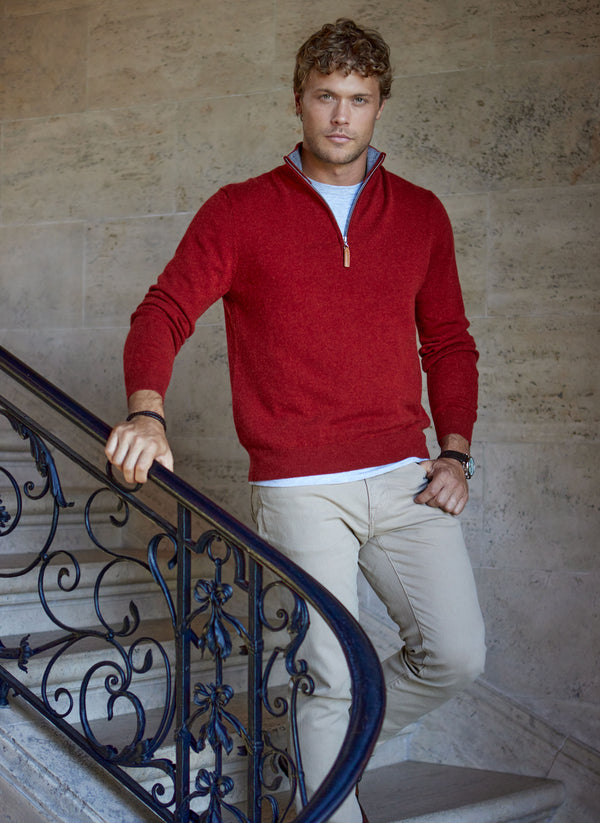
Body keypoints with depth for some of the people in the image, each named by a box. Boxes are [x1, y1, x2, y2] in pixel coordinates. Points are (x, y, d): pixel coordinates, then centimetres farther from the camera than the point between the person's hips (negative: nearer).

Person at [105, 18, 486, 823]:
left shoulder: (421, 215, 11)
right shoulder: (240, 211, 1)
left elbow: (449, 342, 17)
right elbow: (164, 312, -6)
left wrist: (455, 451, 4)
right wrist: (146, 410, -26)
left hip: (404, 476, 4)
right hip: (298, 486, -3)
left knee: (457, 652, 2)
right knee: (328, 676, -2)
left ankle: (336, 745, 28)